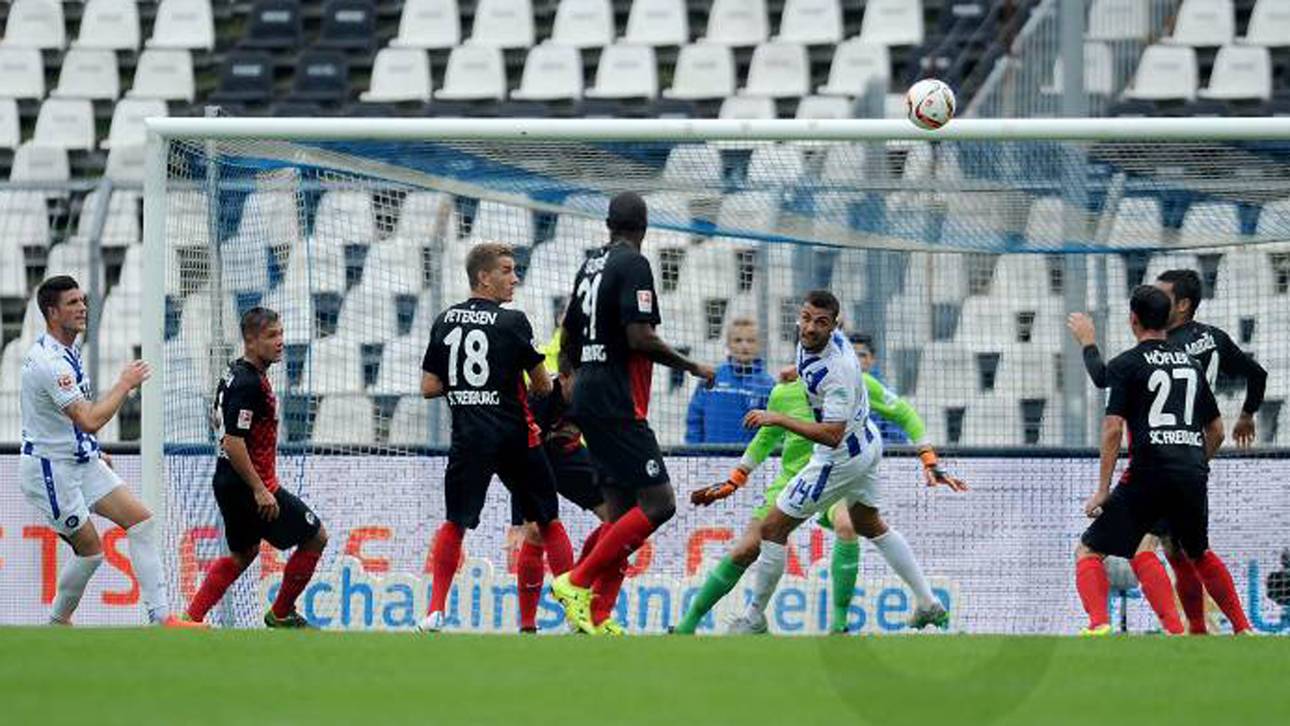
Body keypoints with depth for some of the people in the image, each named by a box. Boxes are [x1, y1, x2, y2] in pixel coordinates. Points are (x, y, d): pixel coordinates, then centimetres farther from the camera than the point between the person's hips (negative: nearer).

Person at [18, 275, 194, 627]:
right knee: (90, 549, -4)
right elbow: (90, 420, -30)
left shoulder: (67, 351, 9)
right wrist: (125, 384, -19)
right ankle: (58, 624, 17)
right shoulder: (49, 361, -25)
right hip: (50, 469, -10)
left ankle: (159, 617, -3)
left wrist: (93, 451, 24)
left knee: (142, 520, -1)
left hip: (80, 461, 10)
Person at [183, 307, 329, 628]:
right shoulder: (247, 384, -21)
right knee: (315, 537, 3)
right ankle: (281, 614, 14)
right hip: (247, 484, -10)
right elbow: (233, 443, -26)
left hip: (229, 483, 10)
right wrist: (260, 490, -24)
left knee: (244, 553, 24)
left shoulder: (237, 374, 10)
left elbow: (217, 419, 24)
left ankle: (192, 618, 19)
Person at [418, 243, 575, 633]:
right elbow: (542, 385, -3)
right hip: (514, 436, -3)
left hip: (468, 439, 3)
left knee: (455, 524, 14)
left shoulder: (445, 321, 5)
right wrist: (529, 387, 20)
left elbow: (429, 387, 6)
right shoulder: (512, 322, -8)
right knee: (548, 521, 9)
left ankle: (435, 610, 2)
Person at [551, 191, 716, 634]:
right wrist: (692, 368, -7)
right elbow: (640, 337, -20)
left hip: (589, 398, 9)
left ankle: (597, 616, 4)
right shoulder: (633, 265, -10)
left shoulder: (591, 265, 15)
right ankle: (577, 583, -15)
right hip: (617, 406, -9)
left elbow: (567, 342, 23)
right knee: (658, 504, -12)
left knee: (622, 510, 10)